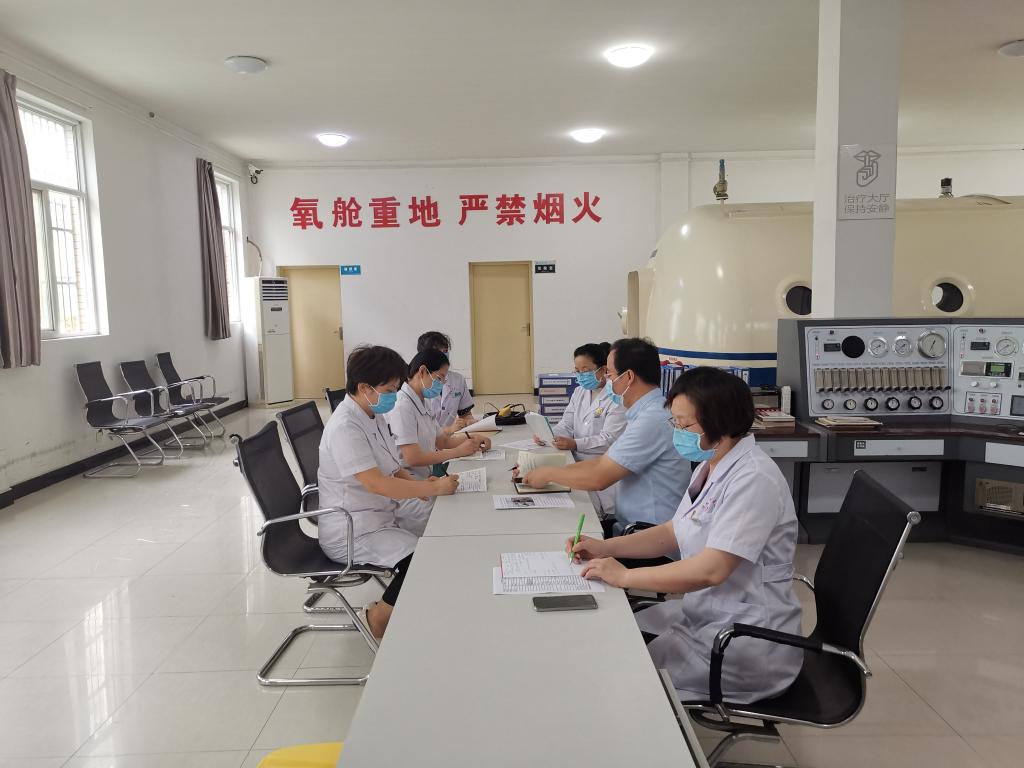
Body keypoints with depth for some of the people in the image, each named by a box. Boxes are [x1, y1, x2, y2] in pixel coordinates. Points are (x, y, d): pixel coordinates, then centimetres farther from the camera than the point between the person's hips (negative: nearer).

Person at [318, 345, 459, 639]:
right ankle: (379, 619, 0)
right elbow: (376, 483, -30)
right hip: (352, 532, -9)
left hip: (380, 515, 9)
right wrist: (433, 488, -25)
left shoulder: (373, 416, 7)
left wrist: (418, 485, -5)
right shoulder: (345, 427, -22)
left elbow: (391, 468, 16)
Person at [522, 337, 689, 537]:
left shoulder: (652, 421, -22)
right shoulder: (644, 414, 10)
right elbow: (604, 461, 15)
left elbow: (599, 477, -19)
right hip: (630, 527, 8)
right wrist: (556, 471, 8)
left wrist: (549, 474, -5)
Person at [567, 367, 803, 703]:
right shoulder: (711, 467, 6)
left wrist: (624, 576, -20)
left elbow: (709, 570, -29)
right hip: (704, 613, 9)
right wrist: (605, 548, 2)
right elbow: (673, 533, 14)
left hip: (749, 644, -9)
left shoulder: (753, 480, -24)